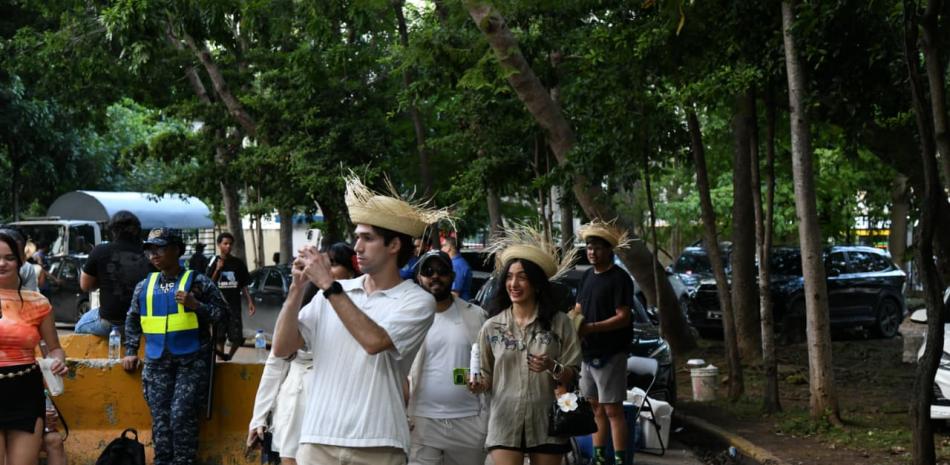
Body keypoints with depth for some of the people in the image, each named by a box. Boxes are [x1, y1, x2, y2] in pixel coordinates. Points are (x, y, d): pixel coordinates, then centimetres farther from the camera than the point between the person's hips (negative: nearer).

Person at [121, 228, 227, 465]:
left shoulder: (197, 282, -1)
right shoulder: (144, 286, 12)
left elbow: (222, 312, -3)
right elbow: (132, 321, 23)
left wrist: (196, 305, -16)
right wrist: (131, 352, 17)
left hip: (191, 361, -4)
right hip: (157, 363, 4)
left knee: (182, 415, -12)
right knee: (160, 418, 3)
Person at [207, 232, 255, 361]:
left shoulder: (238, 263, 6)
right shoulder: (213, 263, 1)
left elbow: (243, 285, 10)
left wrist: (250, 302, 3)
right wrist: (217, 269, -13)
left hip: (234, 305, 2)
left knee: (237, 338, -2)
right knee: (219, 338, 0)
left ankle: (229, 357, 22)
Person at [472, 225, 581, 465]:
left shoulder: (559, 322, 3)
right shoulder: (492, 327, 7)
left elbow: (572, 376, 2)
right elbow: (487, 375, 11)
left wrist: (552, 367, -17)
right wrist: (480, 384, -11)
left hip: (547, 422, 0)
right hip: (505, 421, 0)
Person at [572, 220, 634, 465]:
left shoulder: (619, 278, -11)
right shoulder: (588, 276, 13)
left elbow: (623, 317, -17)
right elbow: (579, 308, 20)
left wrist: (591, 327, -25)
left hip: (610, 353, -8)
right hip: (588, 352, 8)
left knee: (612, 409, -7)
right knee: (595, 407, 14)